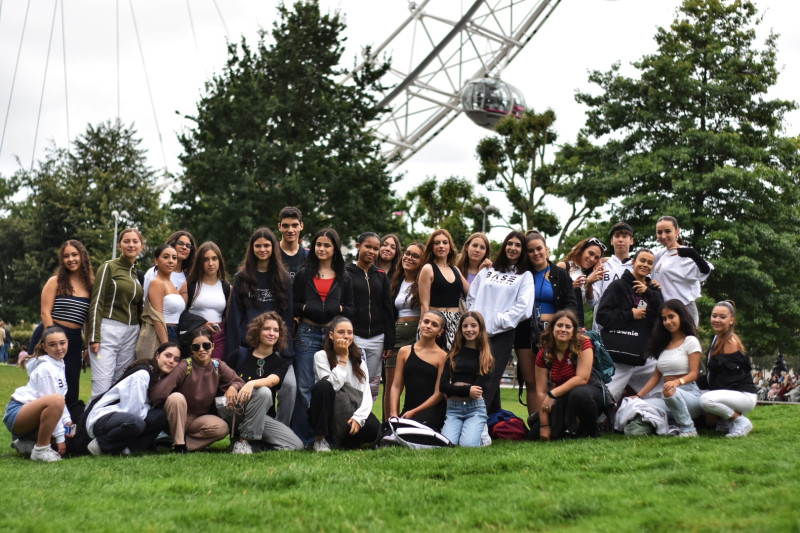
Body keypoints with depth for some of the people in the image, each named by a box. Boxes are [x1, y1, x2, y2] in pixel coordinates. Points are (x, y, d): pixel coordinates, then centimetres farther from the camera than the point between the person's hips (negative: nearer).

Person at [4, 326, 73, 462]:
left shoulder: (59, 365, 14)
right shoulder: (46, 368, -15)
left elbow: (62, 400, 15)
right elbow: (54, 400, -18)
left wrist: (67, 421, -1)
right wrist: (60, 438, -18)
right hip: (17, 413, -10)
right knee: (56, 400, -36)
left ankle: (25, 443, 9)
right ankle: (41, 450, -24)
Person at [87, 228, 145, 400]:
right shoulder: (109, 267, 0)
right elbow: (96, 303, -5)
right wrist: (94, 337, -12)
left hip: (131, 333, 5)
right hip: (108, 329, -5)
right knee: (102, 386, -11)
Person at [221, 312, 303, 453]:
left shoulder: (282, 362, 8)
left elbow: (272, 380, -14)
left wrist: (252, 383, -34)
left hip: (263, 417, 3)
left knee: (296, 445, -17)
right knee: (263, 392, -34)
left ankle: (253, 442, 0)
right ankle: (243, 440, -22)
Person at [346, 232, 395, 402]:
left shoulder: (381, 276, 12)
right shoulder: (346, 274, 1)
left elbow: (388, 310, 11)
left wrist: (389, 343, 5)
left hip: (377, 339, 4)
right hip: (353, 336, -4)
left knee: (373, 386, 7)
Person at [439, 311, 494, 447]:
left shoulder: (486, 357, 7)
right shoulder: (453, 355, 13)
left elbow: (479, 387, -2)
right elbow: (442, 386, 2)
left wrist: (455, 390, -4)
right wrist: (467, 390, -11)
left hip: (475, 407, -1)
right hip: (453, 408, 2)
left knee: (467, 445, -25)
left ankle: (482, 433, 7)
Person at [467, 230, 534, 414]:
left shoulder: (525, 276, 8)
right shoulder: (487, 271, 18)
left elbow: (523, 307, -3)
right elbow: (471, 297, 16)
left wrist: (499, 321, -9)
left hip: (503, 334, -3)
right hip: (478, 331, 4)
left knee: (490, 380, -10)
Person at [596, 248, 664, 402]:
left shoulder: (653, 290, 20)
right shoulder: (618, 286, 6)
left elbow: (663, 317, 4)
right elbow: (602, 315, -3)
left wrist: (648, 294, -6)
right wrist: (630, 315, -7)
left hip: (644, 356, 5)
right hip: (618, 357, -5)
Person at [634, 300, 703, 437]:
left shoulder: (690, 341, 2)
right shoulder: (663, 344, 20)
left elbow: (694, 373, -8)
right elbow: (656, 377, 17)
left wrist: (677, 382, -29)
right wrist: (638, 396, 4)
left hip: (689, 394, -5)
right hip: (669, 399, 5)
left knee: (669, 391, -40)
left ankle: (688, 429, -21)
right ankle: (674, 421, -5)